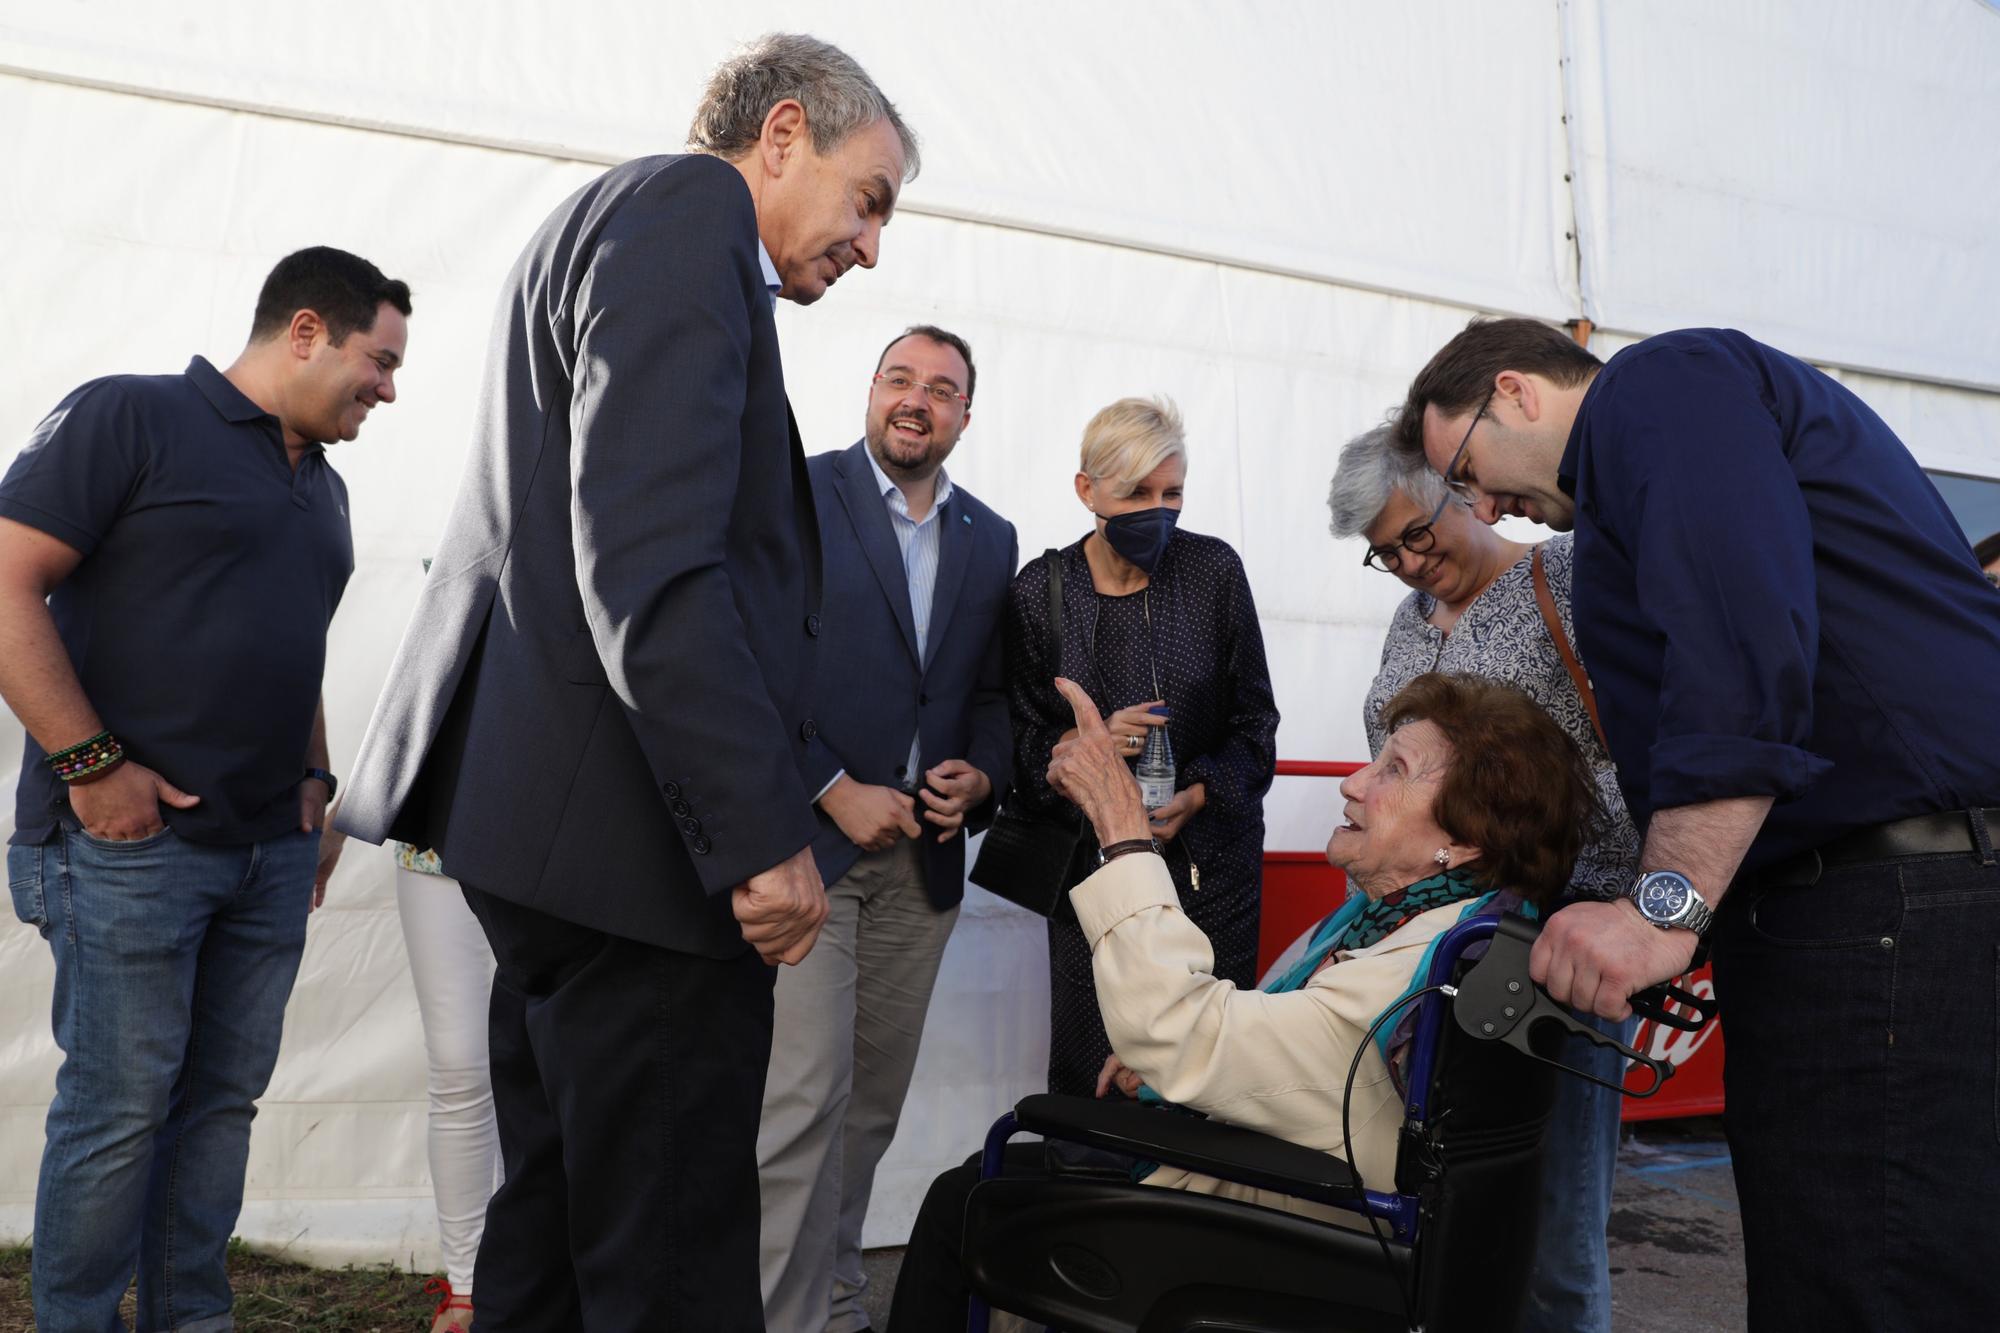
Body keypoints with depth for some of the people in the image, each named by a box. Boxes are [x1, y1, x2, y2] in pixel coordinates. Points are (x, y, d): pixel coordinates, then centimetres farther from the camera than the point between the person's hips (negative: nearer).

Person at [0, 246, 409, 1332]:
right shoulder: (129, 417, -5)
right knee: (119, 1109, -1)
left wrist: (313, 778, 13)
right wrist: (91, 763, -16)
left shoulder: (323, 487, 18)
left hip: (272, 852, 7)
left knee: (225, 1099, 11)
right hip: (131, 838, -7)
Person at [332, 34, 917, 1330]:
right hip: (632, 836, -11)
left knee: (560, 1218, 19)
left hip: (555, 829, 11)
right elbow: (648, 561, -22)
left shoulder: (604, 221, 23)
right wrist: (763, 832, -21)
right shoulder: (688, 207, -9)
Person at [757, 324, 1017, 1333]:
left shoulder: (990, 538, 13)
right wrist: (836, 794, -13)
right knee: (805, 1100, -10)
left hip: (922, 855, 5)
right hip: (807, 840, -5)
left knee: (872, 1105, 12)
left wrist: (981, 776, -2)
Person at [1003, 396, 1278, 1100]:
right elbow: (1024, 741, 1)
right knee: (1089, 1070, 0)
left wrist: (1201, 793, -12)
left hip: (1210, 852, 0)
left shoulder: (1214, 569, -2)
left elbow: (1254, 718, 4)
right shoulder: (1039, 591, -2)